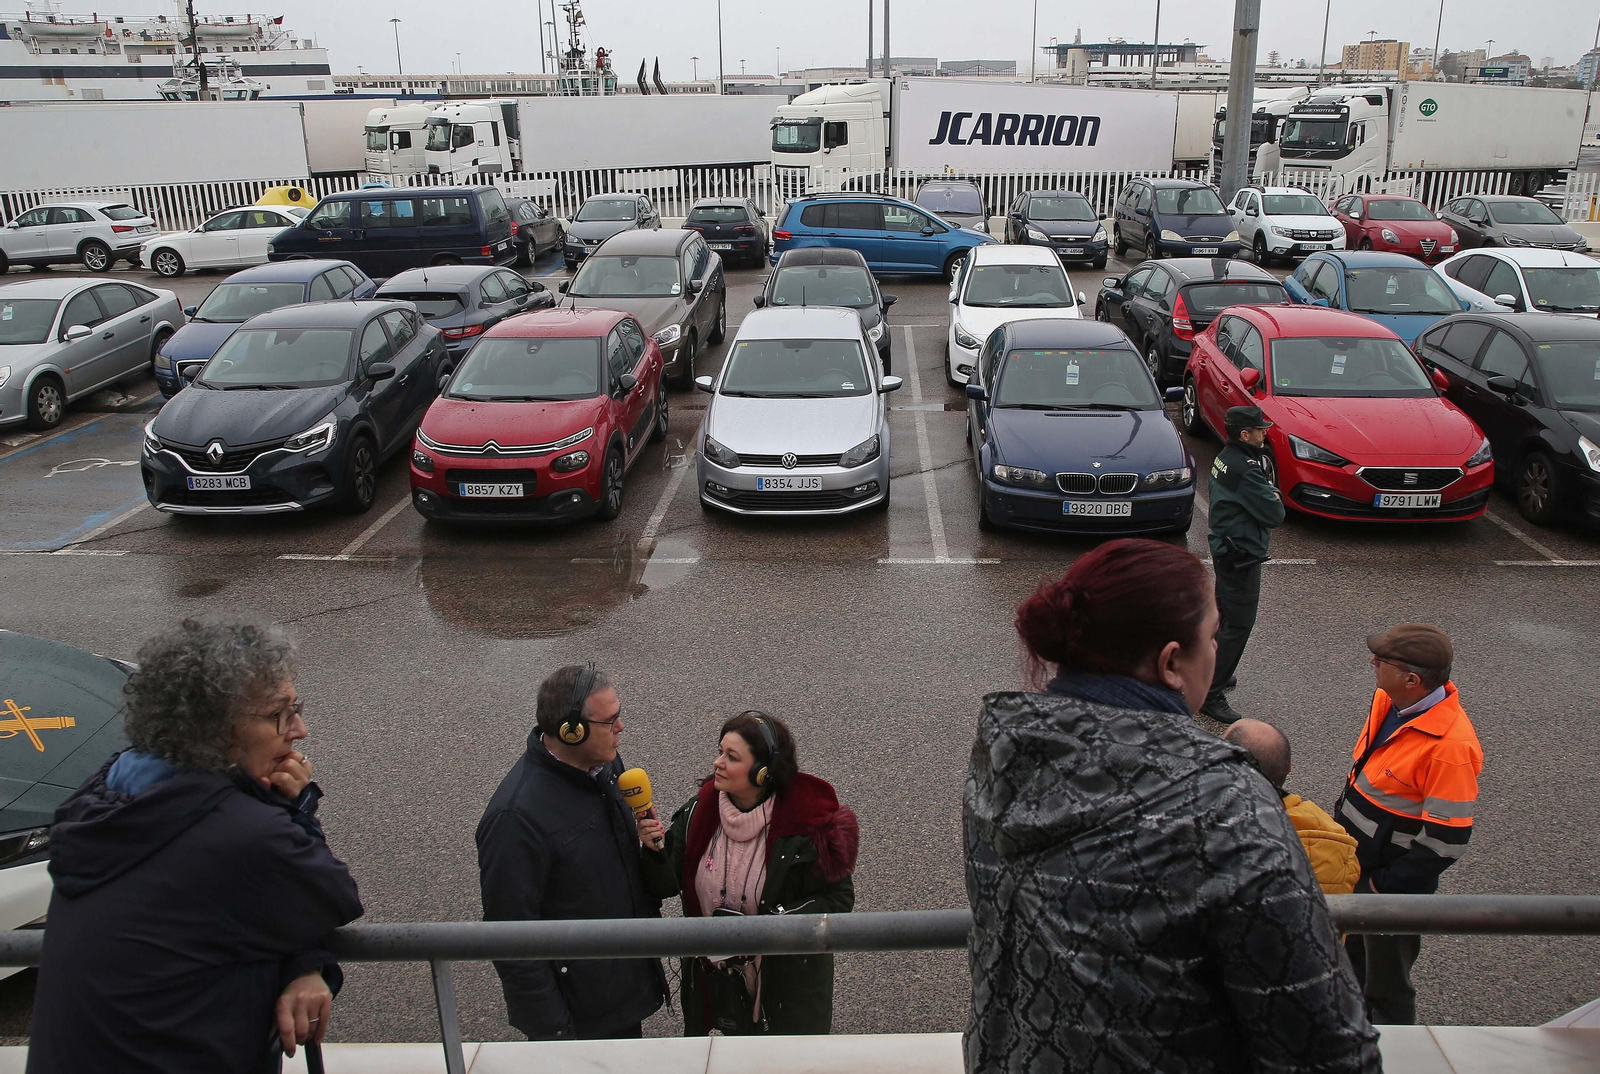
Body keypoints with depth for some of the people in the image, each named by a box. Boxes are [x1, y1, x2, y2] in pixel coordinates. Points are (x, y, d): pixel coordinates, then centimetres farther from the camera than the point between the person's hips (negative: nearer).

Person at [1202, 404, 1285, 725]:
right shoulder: (1245, 469, -25)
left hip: (1224, 547, 11)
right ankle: (1211, 694, -3)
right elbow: (1275, 514, -20)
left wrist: (1267, 494, -6)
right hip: (1242, 555, -11)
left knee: (1222, 612, 24)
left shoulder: (1225, 458, 7)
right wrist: (1274, 493, -1)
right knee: (1239, 624, -6)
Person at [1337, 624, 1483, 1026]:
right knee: (1351, 952, 28)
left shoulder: (1450, 746, -30)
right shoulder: (1388, 701, -6)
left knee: (1386, 981, 13)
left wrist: (1385, 885, -19)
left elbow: (1447, 839, -25)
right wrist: (1342, 829, 12)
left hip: (1392, 879, -8)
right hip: (1355, 862, 8)